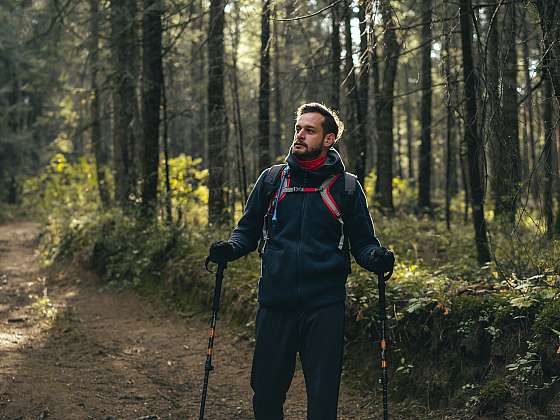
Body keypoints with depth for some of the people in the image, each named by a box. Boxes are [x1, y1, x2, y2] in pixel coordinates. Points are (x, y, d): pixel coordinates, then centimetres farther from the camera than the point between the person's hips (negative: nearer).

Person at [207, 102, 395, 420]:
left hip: (325, 306, -1)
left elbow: (363, 242, 9)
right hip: (276, 302, 2)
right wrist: (230, 248, -6)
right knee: (267, 391, 8)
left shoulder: (347, 186, 6)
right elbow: (249, 230, 15)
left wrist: (376, 257, -13)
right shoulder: (272, 179, 10)